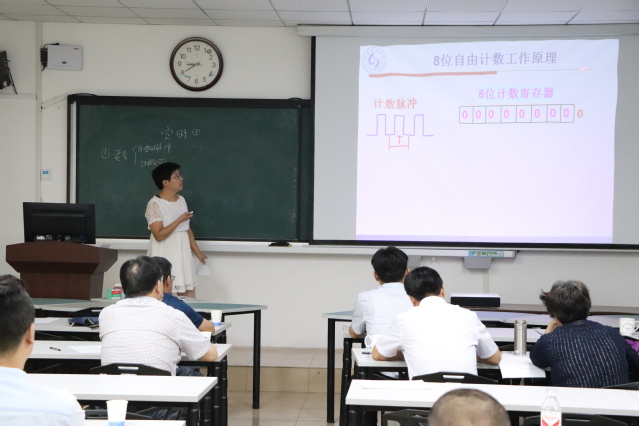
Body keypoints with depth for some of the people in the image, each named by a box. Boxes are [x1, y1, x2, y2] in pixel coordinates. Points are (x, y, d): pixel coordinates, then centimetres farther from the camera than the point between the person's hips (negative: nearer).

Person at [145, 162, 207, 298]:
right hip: (164, 258, -7)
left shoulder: (181, 200, 10)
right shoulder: (155, 204, -13)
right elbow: (159, 235, -19)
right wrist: (179, 220, -19)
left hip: (183, 256, 7)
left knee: (189, 296, 5)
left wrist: (197, 252, 16)